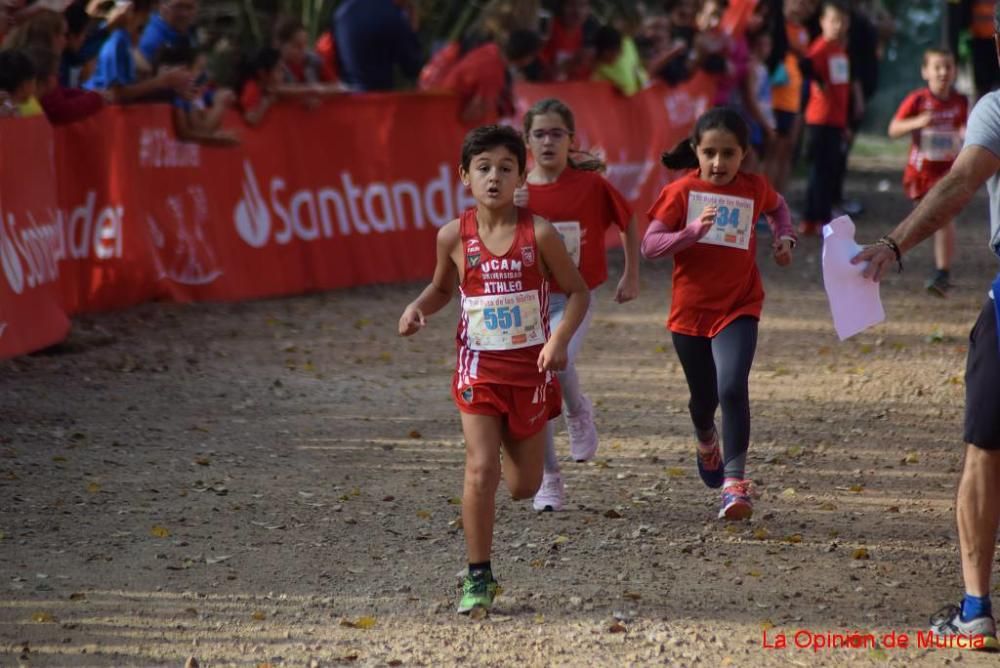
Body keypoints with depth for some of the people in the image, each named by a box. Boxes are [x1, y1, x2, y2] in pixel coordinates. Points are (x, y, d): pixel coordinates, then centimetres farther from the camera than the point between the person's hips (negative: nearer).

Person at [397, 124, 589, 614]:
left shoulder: (538, 234, -11)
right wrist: (418, 308, -7)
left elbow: (577, 292, -2)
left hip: (530, 368, 0)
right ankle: (478, 577, -1)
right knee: (481, 471, -12)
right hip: (479, 367, 0)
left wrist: (560, 337, -18)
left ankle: (512, 443, 47)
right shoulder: (454, 236, -5)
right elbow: (442, 287, 14)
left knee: (524, 487, 9)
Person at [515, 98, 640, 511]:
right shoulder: (518, 191, -1)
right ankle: (549, 481, 16)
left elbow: (628, 223, 8)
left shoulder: (591, 184, -6)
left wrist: (631, 277, 10)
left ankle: (578, 412, 4)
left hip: (575, 298, -3)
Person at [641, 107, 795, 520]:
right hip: (689, 311, 1)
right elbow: (649, 246, -15)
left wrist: (784, 237, 5)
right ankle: (705, 438, 52)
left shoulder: (754, 189, -1)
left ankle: (735, 480, -18)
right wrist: (694, 230, -28)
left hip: (738, 308, -1)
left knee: (732, 389, -22)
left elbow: (777, 207, 24)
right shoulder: (681, 192, -9)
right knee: (704, 398, 16)